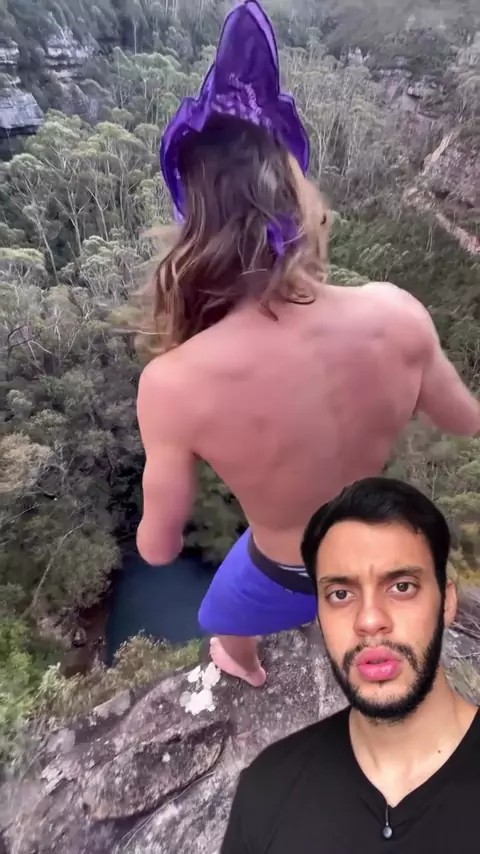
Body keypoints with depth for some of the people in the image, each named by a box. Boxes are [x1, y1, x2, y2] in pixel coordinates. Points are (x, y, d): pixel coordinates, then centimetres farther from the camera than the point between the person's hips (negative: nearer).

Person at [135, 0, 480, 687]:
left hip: (284, 579, -2)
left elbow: (159, 548, -20)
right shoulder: (395, 313, -28)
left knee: (228, 617, 37)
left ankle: (244, 665, 71)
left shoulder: (175, 382, -37)